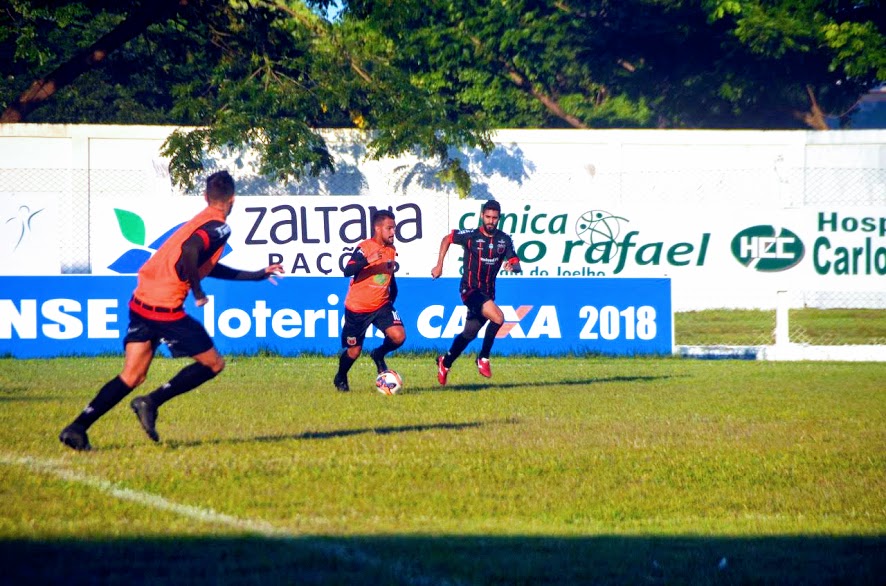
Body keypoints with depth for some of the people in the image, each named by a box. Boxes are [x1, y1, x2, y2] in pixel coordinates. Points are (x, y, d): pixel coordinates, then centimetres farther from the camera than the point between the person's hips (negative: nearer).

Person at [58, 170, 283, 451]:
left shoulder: (201, 222, 22)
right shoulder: (219, 228, -6)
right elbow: (189, 251, -26)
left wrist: (257, 275, 38)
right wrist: (197, 292, -15)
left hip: (141, 302, 8)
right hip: (165, 308, -8)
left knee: (132, 377, 10)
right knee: (213, 364, 6)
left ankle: (77, 427, -2)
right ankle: (151, 402, -5)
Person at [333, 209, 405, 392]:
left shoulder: (391, 251, 5)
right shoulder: (365, 247, -14)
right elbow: (347, 271, -27)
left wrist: (392, 300, 20)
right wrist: (368, 260, -40)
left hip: (381, 305, 5)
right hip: (357, 308, -5)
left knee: (399, 336, -18)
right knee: (354, 351, 5)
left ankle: (379, 355, 12)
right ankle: (340, 379, 34)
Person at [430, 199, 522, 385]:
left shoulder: (504, 240, 2)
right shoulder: (470, 236, -8)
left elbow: (517, 266, 0)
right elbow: (447, 239, 8)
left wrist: (513, 266, -24)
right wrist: (439, 265, 5)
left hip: (488, 292, 5)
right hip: (470, 289, -5)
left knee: (469, 333, 13)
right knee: (498, 317, -27)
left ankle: (445, 363, 34)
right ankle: (483, 359, -13)